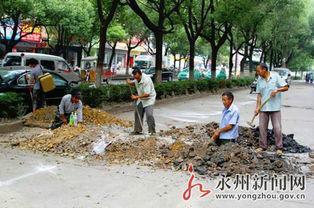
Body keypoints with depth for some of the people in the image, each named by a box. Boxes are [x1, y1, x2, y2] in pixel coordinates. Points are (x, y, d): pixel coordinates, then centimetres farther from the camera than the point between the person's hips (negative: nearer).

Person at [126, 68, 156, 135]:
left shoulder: (146, 80, -30)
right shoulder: (136, 79, -7)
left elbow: (147, 94, -33)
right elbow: (134, 84, 16)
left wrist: (136, 97, -30)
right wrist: (129, 82, -8)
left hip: (149, 99, -8)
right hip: (141, 99, 8)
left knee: (149, 115, -18)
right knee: (138, 114, 9)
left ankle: (152, 131, -6)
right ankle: (137, 130, 19)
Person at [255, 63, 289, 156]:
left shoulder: (275, 76, -5)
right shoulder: (259, 80, 5)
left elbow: (286, 87, -4)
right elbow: (259, 94, 5)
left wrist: (277, 90, -20)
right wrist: (258, 107, -2)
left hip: (275, 107, -4)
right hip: (263, 108, 4)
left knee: (277, 128, -1)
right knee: (262, 127, 5)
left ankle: (279, 148, 9)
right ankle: (262, 146, 16)